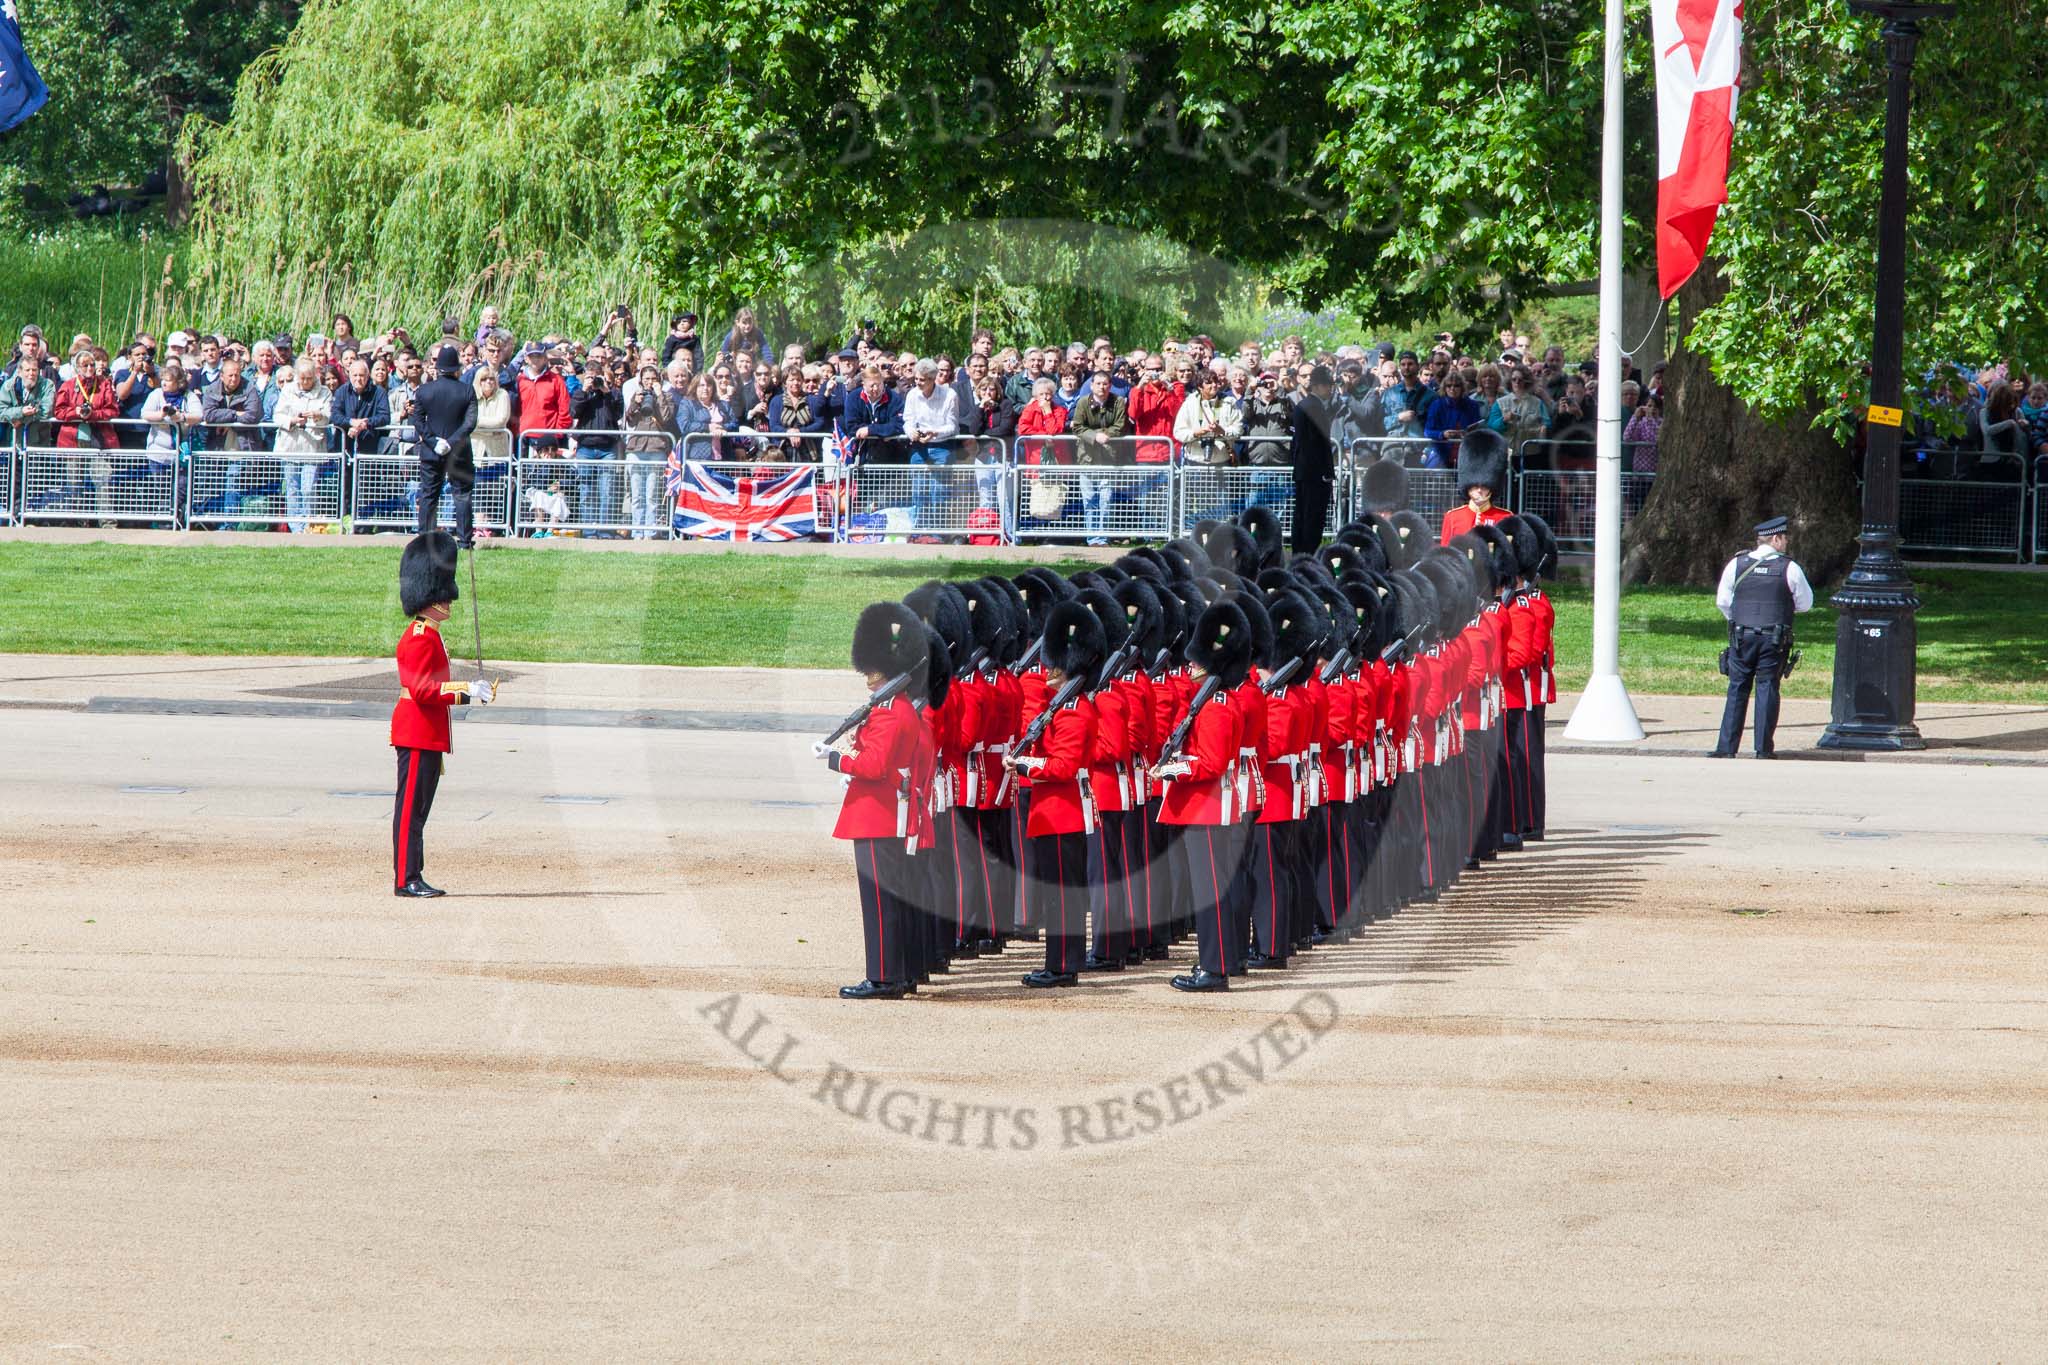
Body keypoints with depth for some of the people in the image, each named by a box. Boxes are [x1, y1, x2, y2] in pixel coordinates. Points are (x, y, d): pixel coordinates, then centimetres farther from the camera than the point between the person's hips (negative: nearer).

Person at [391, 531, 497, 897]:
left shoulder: (429, 636, 18)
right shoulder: (420, 639, -16)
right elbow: (421, 689, -24)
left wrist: (469, 696, 16)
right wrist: (467, 689, -23)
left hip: (429, 737, 11)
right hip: (418, 734, -11)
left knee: (418, 808, 11)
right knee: (411, 806, -8)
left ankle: (413, 878, 13)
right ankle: (405, 879, -8)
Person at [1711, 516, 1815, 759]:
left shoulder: (1737, 564, 1)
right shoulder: (1789, 568, -4)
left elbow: (1722, 601, 7)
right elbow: (1805, 603, 5)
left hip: (1742, 637, 1)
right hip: (1775, 639, -1)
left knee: (1737, 689, 6)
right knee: (1767, 689, 4)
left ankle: (1727, 747, 3)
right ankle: (1764, 748, 3)